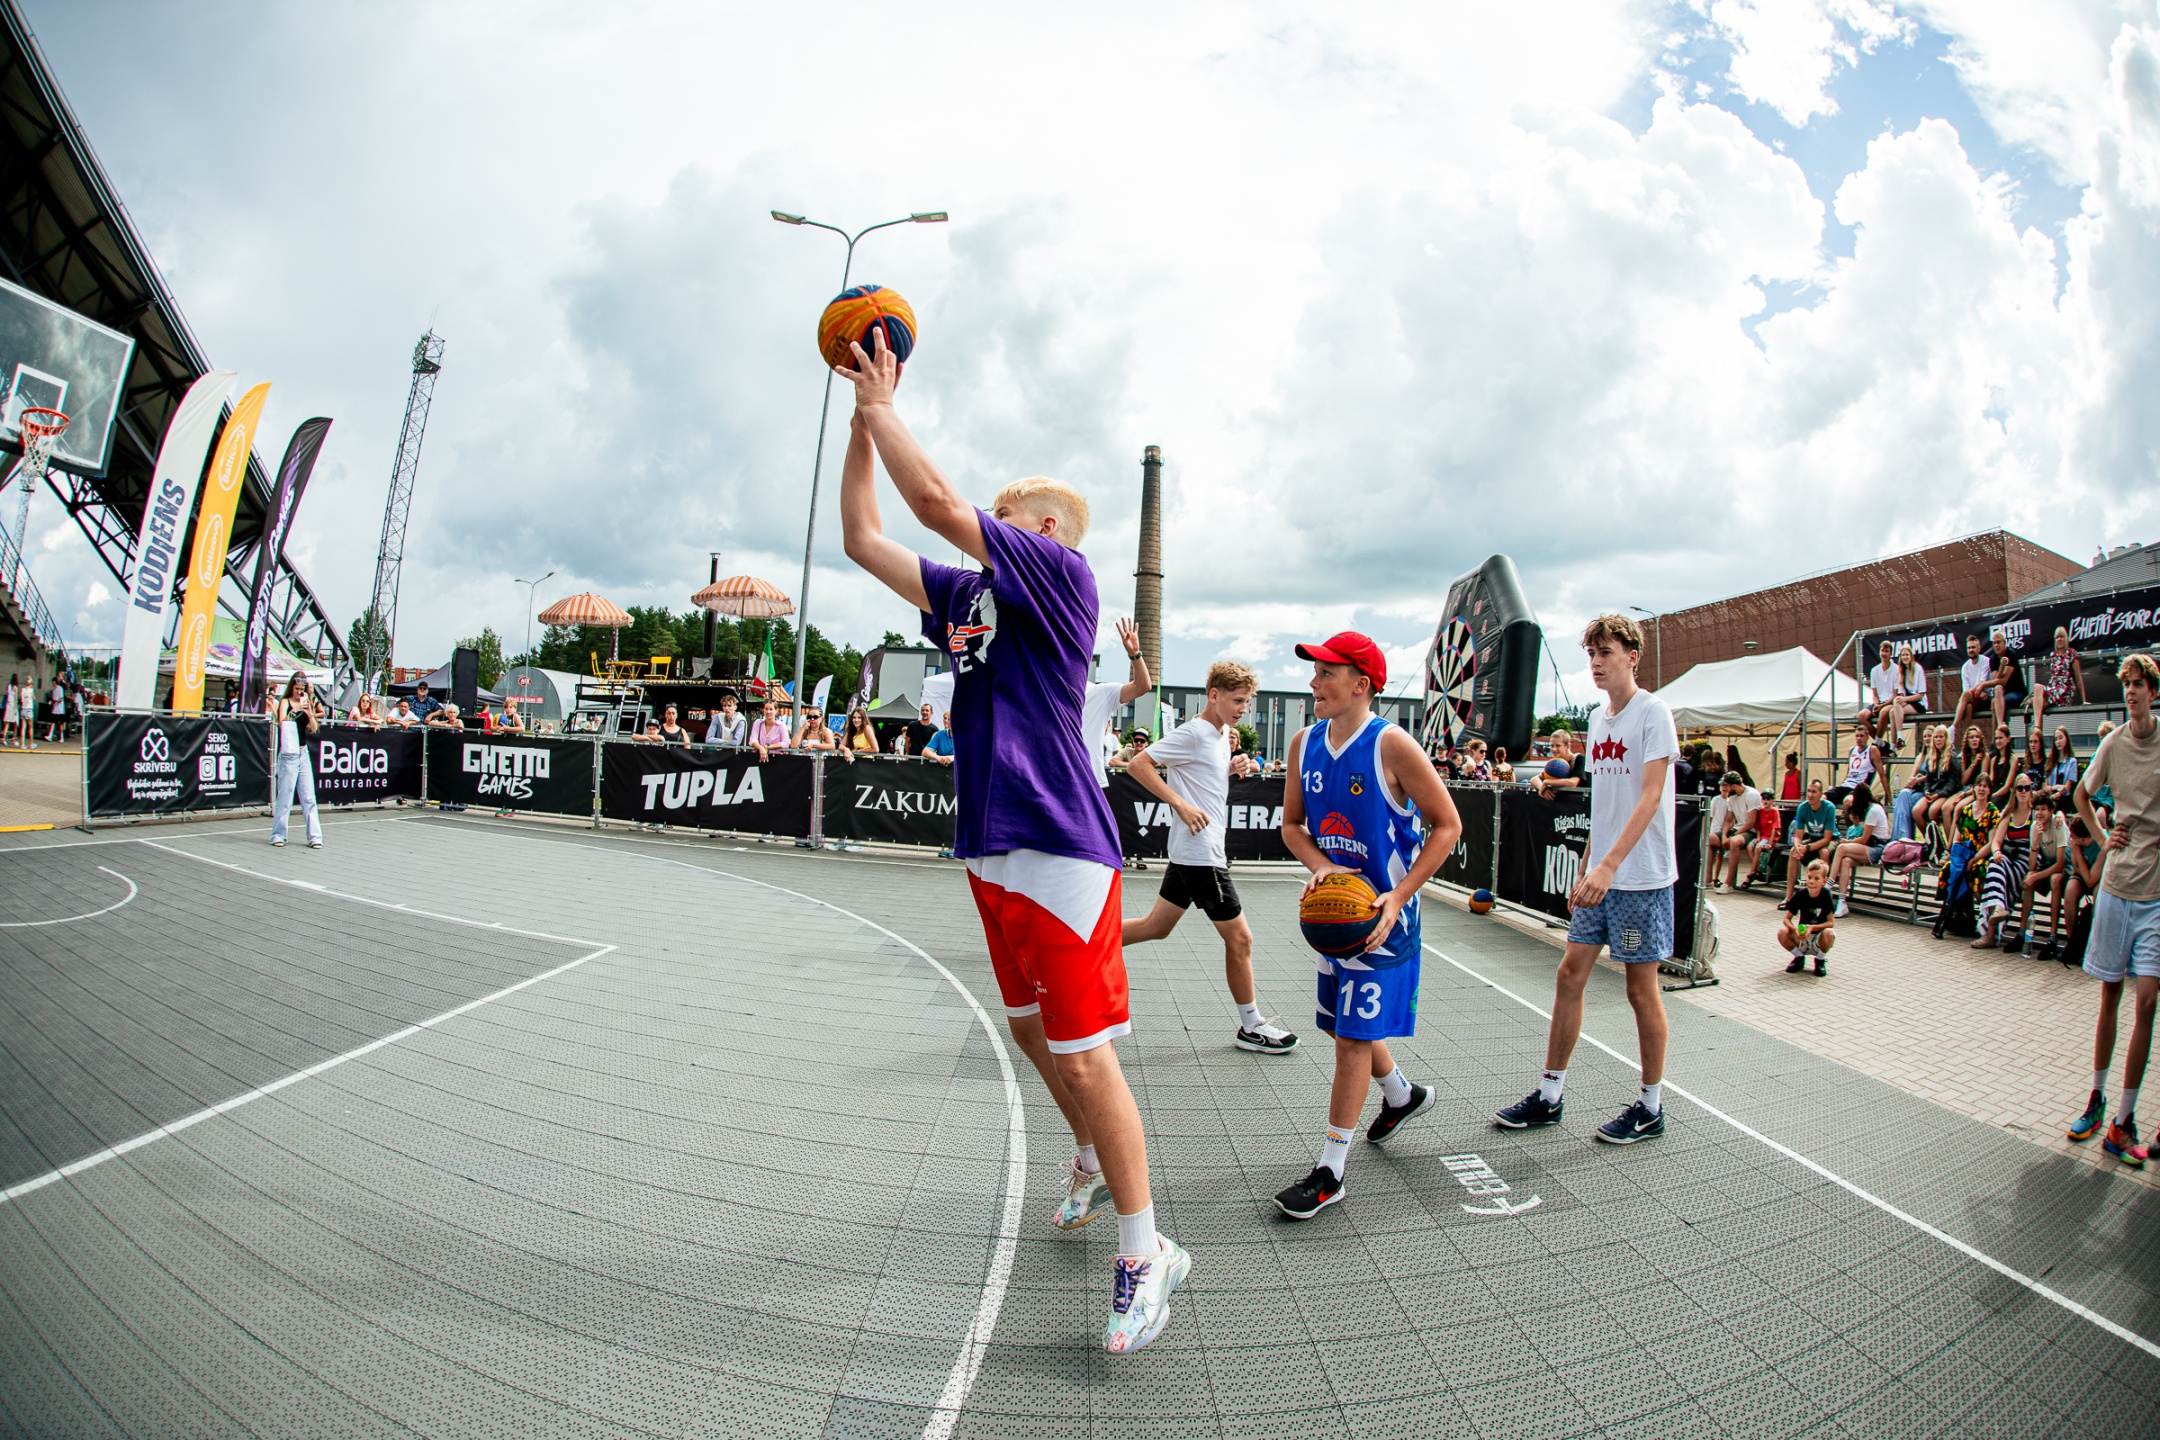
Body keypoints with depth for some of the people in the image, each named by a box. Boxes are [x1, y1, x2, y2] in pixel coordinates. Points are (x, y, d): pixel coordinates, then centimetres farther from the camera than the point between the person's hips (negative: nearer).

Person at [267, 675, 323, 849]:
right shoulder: (285, 702, -1)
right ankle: (278, 834, 9)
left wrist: (310, 714, -8)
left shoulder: (306, 704, 12)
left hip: (303, 754, 5)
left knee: (309, 797, 3)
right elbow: (281, 721, -17)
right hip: (288, 754, -5)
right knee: (284, 796, -1)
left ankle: (314, 836, 3)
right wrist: (295, 710, -28)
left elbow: (313, 729, 7)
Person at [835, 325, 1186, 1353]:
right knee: (1031, 1031, 20)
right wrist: (862, 422, 16)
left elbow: (938, 502, -15)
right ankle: (1093, 1163, 44)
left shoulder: (1062, 575, -6)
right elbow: (863, 540, 19)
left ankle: (1145, 1252, 10)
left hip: (1058, 852, -9)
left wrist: (883, 406, -2)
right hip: (991, 850, 9)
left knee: (1081, 1052, -5)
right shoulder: (967, 595, 17)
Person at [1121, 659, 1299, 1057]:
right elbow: (1138, 764, -19)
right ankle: (1251, 1027, 14)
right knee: (1239, 937, 1)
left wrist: (1232, 765, 7)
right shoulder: (1193, 733, -16)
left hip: (1190, 854, 10)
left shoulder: (1222, 733, 12)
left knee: (1156, 925, 17)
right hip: (1200, 853, -10)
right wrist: (1181, 805, -22)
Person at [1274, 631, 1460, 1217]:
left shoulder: (1392, 745, -17)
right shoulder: (1305, 744, 1)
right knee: (1350, 1026, 20)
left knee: (1354, 1037, -4)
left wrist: (1398, 896, -20)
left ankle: (1329, 1172, 7)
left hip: (1383, 912, -7)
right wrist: (1319, 865, -13)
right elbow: (1292, 823, 9)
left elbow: (1447, 825, -12)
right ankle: (1402, 1095, 49)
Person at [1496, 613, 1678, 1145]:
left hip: (1642, 878, -7)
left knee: (1641, 987, 3)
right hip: (1600, 878, 7)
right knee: (1570, 973, 7)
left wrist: (1610, 865, -29)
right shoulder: (1598, 718, 12)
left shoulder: (1653, 713, -11)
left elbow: (1650, 798, -21)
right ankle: (1550, 1094, 17)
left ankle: (1651, 1107, 19)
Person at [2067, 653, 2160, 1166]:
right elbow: (2081, 796, 20)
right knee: (2109, 996, 10)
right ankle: (2096, 1099, 23)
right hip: (2116, 885, 2)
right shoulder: (2113, 743, 2)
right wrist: (2102, 837, 8)